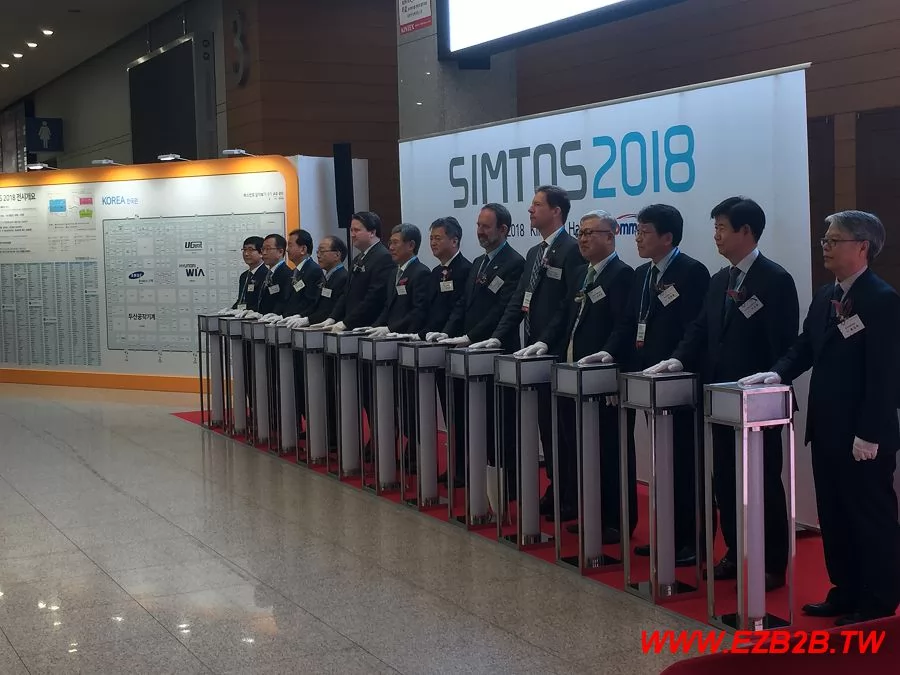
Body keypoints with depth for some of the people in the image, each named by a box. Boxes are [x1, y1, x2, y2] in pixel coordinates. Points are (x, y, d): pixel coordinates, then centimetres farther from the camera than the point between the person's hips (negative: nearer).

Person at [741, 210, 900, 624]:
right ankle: (846, 594, 27)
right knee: (834, 517, 15)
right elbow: (805, 347, 16)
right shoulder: (825, 296, 13)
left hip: (864, 437, -8)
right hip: (827, 430, 9)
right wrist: (779, 373, -4)